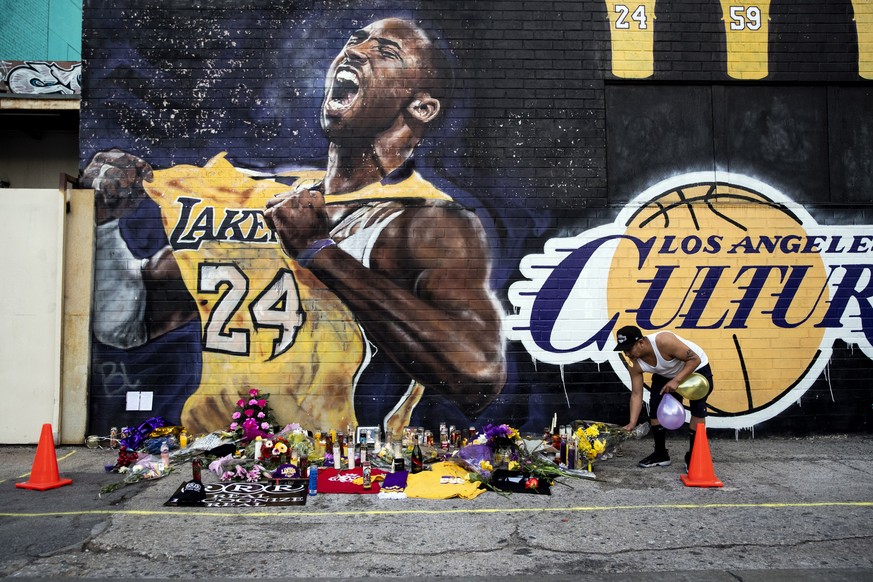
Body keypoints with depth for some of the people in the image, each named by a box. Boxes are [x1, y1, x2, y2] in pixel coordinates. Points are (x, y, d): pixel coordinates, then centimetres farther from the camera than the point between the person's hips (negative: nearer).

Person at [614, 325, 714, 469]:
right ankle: (660, 454, 11)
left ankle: (693, 457, -2)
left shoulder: (664, 341, -41)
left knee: (698, 410, -15)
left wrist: (676, 381, -41)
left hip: (697, 369, -5)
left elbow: (695, 359, -34)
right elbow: (636, 394, -19)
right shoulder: (635, 364, -23)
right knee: (656, 406, -4)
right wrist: (632, 423, -27)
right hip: (666, 375, 5)